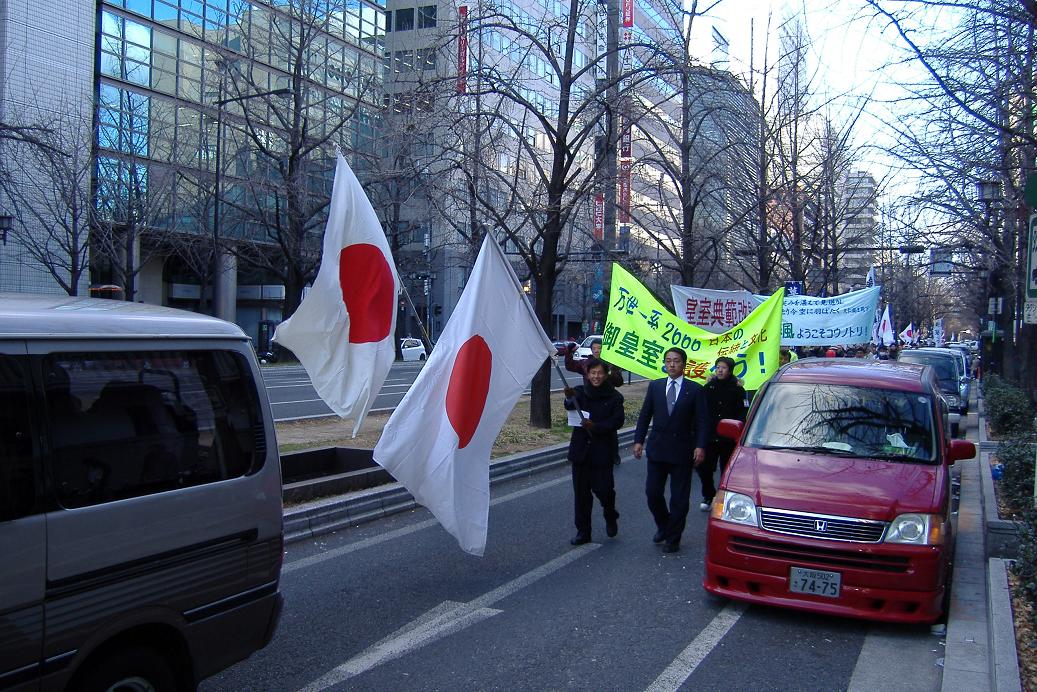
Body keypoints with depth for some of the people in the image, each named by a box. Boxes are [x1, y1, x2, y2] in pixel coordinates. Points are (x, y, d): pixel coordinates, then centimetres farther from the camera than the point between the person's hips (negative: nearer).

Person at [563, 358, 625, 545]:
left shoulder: (614, 397, -1)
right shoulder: (580, 392, 3)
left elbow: (617, 421, -9)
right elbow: (571, 406, -18)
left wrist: (596, 427, -24)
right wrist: (569, 398, -41)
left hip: (603, 451, -2)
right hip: (581, 450, 2)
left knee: (603, 488, -6)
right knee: (581, 492, 5)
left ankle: (610, 517, 26)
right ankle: (583, 531, 15)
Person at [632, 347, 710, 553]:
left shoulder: (695, 390, -2)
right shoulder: (655, 386, 7)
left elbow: (702, 420, -5)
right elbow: (645, 415, 9)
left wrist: (700, 446, -14)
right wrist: (639, 440, 2)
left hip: (682, 450, -2)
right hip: (657, 449, 3)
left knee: (679, 498, 3)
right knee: (653, 493, 3)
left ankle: (673, 539, 16)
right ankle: (663, 526, 28)